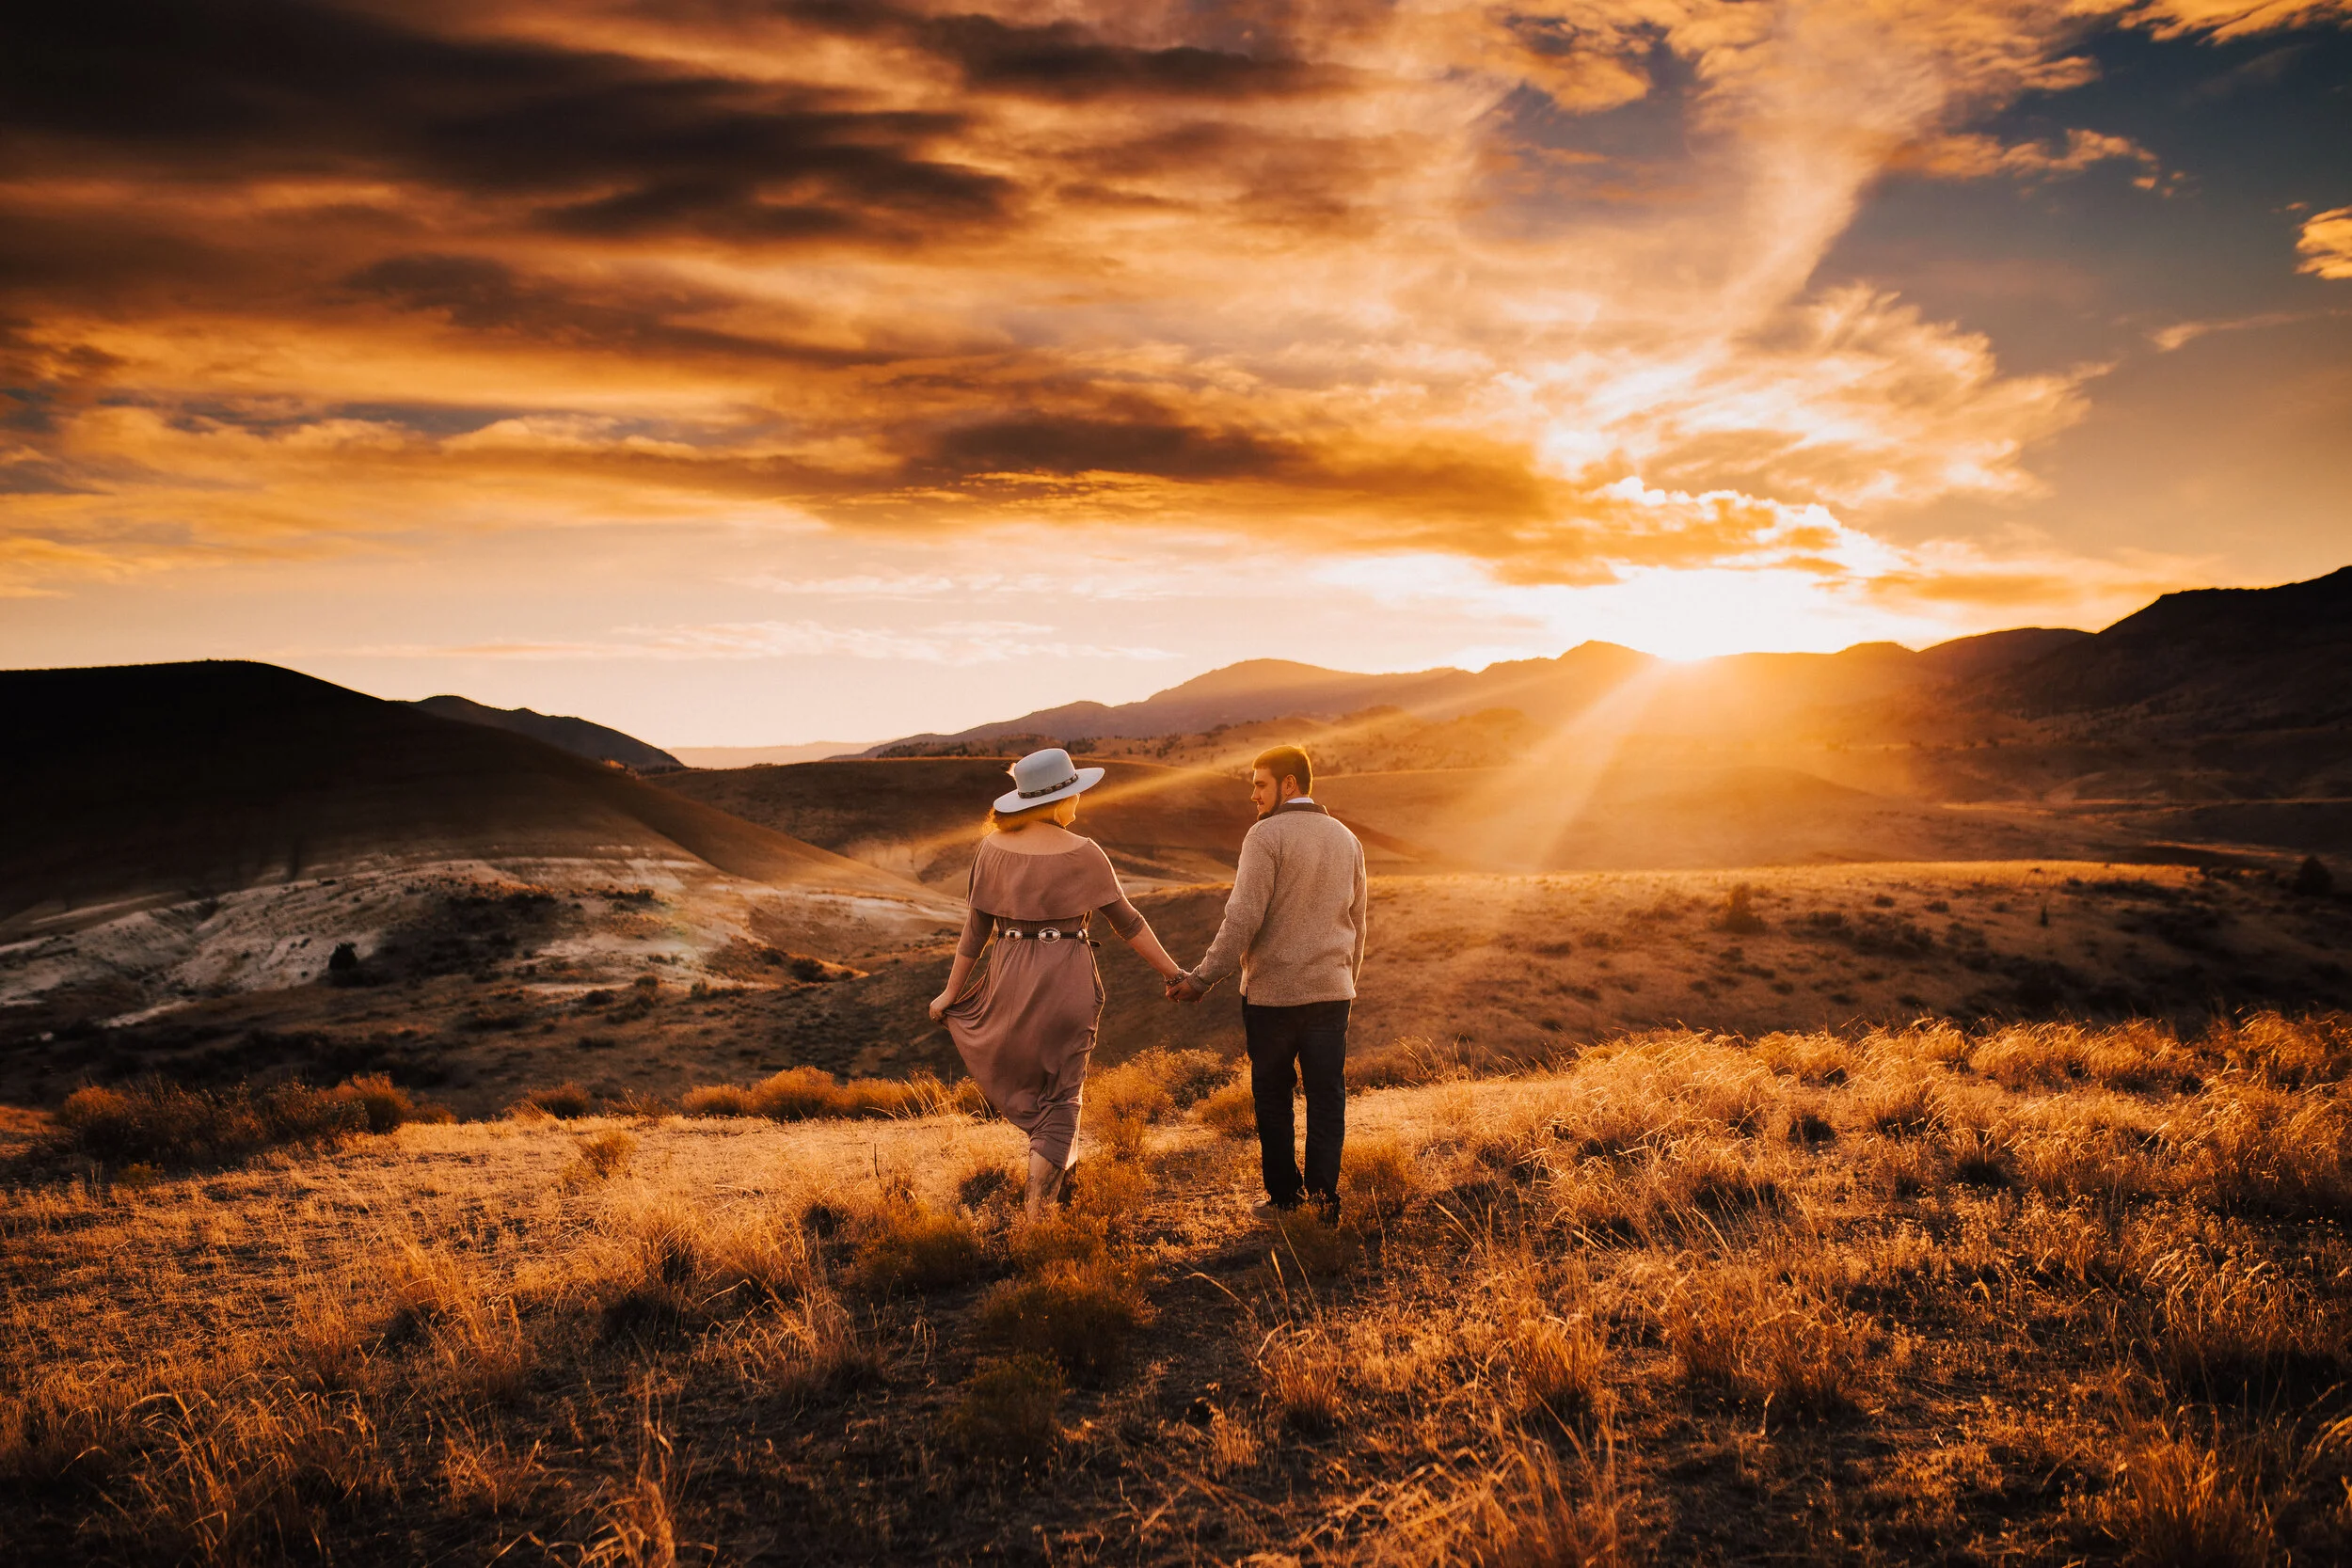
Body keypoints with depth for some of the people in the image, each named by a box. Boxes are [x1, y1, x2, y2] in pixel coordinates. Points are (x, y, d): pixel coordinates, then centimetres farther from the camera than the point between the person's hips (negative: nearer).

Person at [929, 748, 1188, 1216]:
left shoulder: (994, 849, 0)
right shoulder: (1083, 854, -9)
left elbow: (976, 928, 4)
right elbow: (1128, 922, -3)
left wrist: (951, 992, 14)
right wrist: (1173, 973, 6)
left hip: (1010, 982, 3)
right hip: (1068, 982, -3)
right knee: (1060, 1097, 6)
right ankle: (1037, 1214, 5)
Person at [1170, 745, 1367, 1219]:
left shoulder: (1266, 836, -11)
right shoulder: (1347, 841, 10)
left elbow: (1244, 918, -18)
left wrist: (1202, 978, -13)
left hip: (1271, 992, -5)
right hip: (1331, 992, 5)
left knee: (1273, 1096, 9)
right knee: (1327, 1097, 7)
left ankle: (1284, 1193, 15)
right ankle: (1324, 1193, 3)